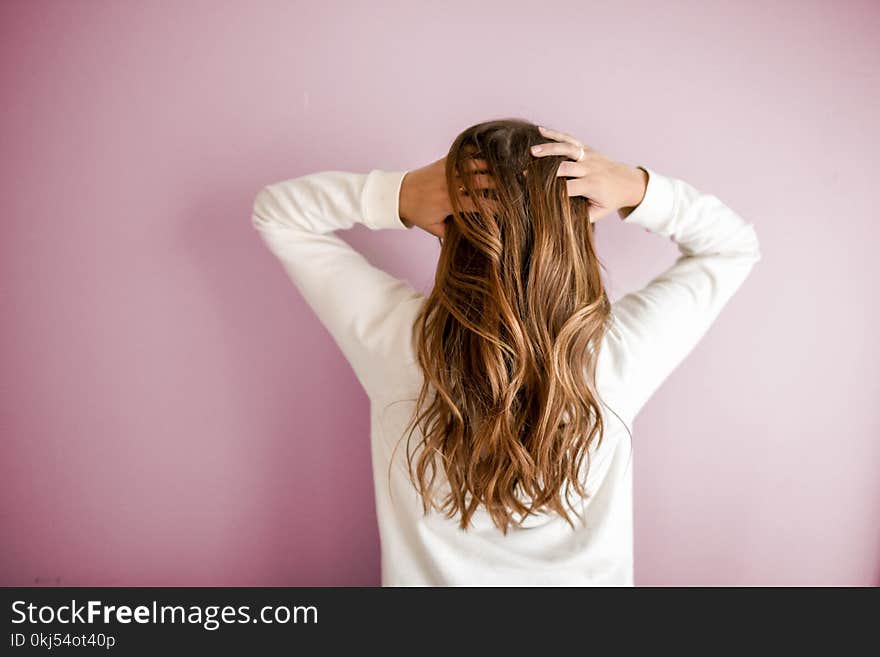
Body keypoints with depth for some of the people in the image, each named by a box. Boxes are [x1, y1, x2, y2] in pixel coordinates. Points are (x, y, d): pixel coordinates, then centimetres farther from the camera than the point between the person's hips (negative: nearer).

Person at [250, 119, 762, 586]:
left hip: (428, 575, 0)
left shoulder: (396, 336, -28)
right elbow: (736, 245, -8)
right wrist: (640, 191, -25)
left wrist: (394, 196, -29)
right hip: (580, 578, 1)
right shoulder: (618, 353, -27)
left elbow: (275, 211, -13)